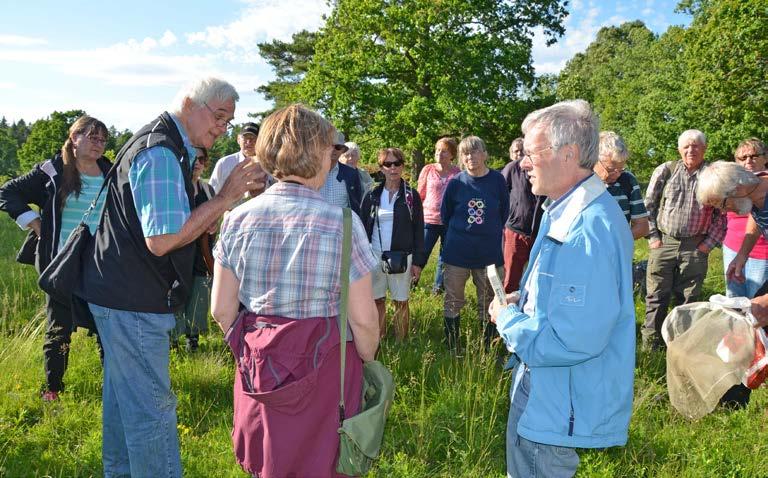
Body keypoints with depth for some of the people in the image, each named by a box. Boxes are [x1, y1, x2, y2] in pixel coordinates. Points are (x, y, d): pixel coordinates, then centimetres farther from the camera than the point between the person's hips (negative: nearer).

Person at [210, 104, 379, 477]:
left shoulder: (238, 219, -5)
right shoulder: (342, 223, -16)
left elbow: (222, 309, 0)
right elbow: (363, 320, -13)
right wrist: (367, 364, 5)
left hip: (257, 367, 4)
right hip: (325, 368, -3)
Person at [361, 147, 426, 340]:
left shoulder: (412, 196, 0)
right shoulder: (372, 196, 4)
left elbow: (418, 230, 1)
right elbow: (364, 229, 7)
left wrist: (418, 261, -4)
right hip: (375, 256, 2)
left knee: (401, 302, 5)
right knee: (377, 301, 7)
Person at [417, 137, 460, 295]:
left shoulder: (458, 174, -1)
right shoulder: (428, 170, 0)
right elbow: (420, 195, 7)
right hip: (429, 220, -1)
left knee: (445, 257, 12)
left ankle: (438, 287, 27)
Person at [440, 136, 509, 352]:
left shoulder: (497, 180, -4)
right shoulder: (456, 183, -4)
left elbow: (504, 214, 7)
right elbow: (445, 215, 8)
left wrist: (490, 233, 11)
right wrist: (458, 234, 11)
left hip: (490, 252, 0)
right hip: (457, 252, 0)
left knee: (488, 305, 10)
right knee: (452, 303, 8)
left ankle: (488, 350, 24)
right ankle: (452, 350, 21)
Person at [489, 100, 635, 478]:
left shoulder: (591, 229, -29)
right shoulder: (564, 213, 6)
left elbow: (575, 341, -33)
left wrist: (507, 319, -17)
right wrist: (522, 304, 3)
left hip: (560, 404, -10)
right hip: (541, 389, 10)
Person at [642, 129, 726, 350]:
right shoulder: (665, 171, 3)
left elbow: (722, 215, 7)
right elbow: (648, 205, 6)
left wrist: (708, 243, -1)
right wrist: (653, 236, 0)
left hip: (695, 247, 0)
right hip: (663, 243, 0)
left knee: (688, 299, 7)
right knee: (657, 296, 3)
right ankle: (650, 344, 14)